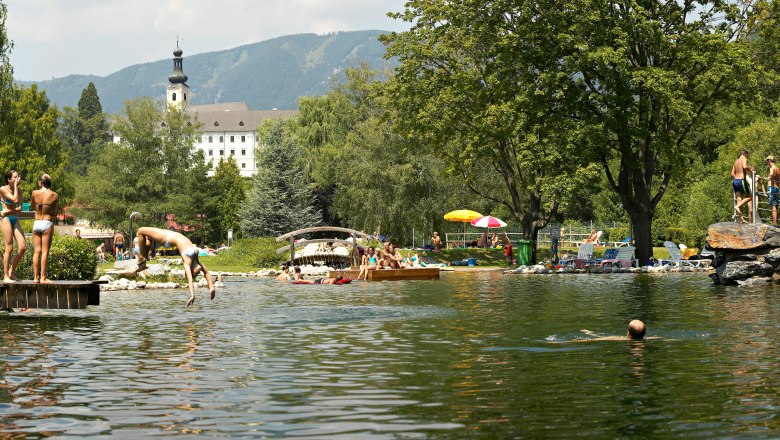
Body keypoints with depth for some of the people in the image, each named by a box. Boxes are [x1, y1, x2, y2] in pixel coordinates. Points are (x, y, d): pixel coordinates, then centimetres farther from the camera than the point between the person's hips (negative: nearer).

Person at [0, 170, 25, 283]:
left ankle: (12, 272, 12)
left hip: (15, 220, 6)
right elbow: (15, 199, -20)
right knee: (9, 248, -9)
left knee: (23, 247, -3)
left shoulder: (19, 190, 9)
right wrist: (15, 185, -11)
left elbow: (19, 208, 3)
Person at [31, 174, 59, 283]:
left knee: (36, 251, 6)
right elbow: (55, 212, 4)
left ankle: (36, 277, 6)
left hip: (36, 224, 2)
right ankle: (43, 277, -4)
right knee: (45, 251, -1)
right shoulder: (55, 195, -4)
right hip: (47, 224, -2)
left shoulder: (35, 193, -2)